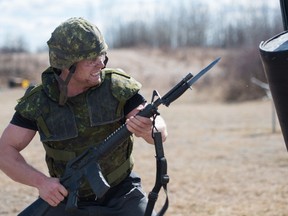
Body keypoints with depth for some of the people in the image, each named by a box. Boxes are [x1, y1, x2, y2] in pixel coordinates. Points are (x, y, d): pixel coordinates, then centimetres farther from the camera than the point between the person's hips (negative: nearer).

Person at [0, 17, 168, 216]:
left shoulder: (118, 86, -12)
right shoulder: (37, 102, -11)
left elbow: (161, 132, -13)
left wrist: (147, 129, -38)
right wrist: (40, 181, -27)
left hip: (121, 194, 0)